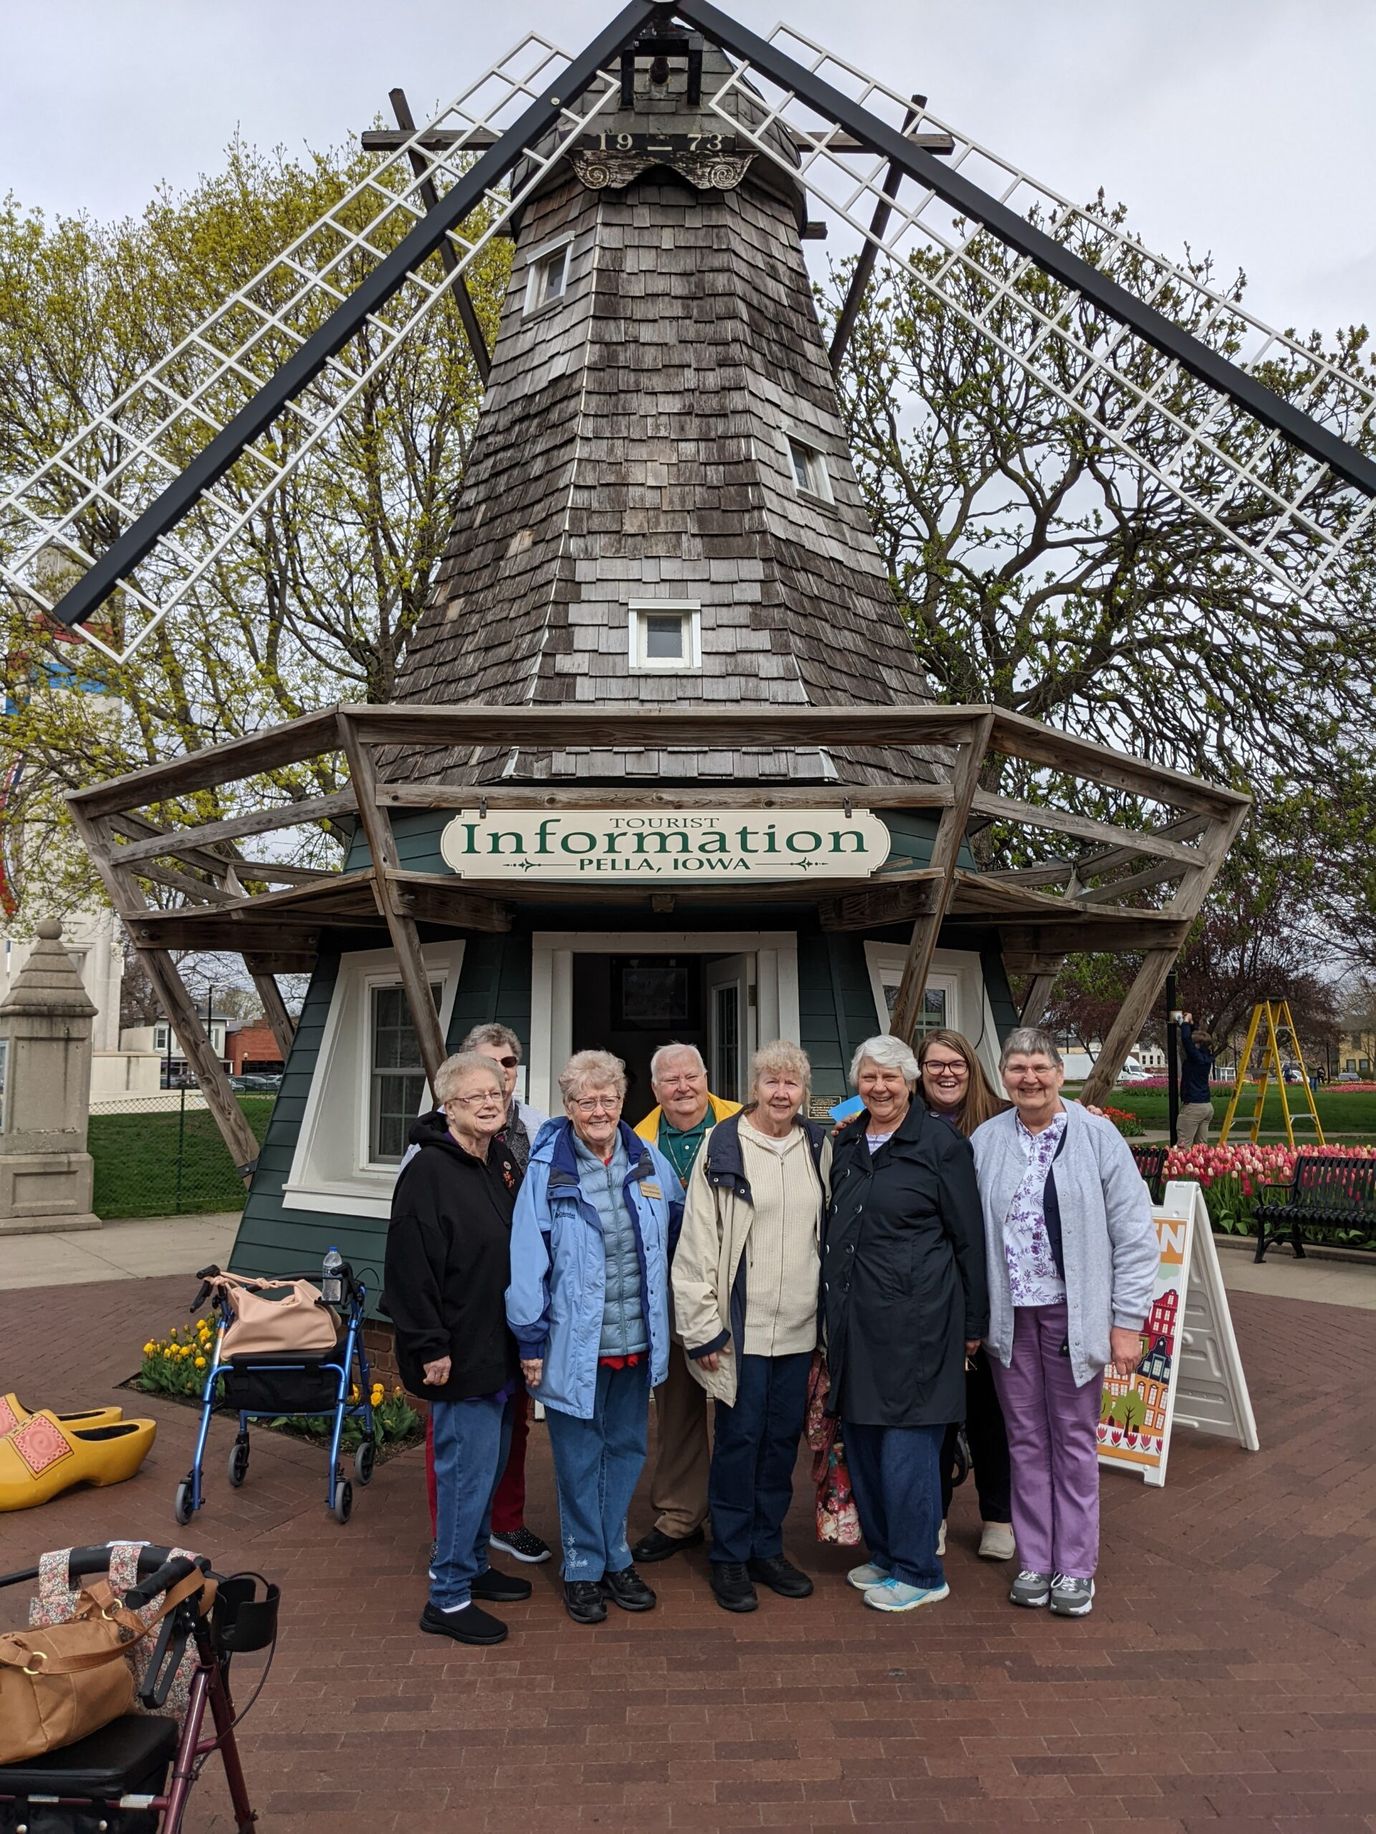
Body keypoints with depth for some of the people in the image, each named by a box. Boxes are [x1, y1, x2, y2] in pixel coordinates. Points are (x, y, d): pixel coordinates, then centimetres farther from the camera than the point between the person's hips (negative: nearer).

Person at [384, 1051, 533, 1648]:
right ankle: (447, 1598, 16)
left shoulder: (503, 1162, 8)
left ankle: (473, 1566, 36)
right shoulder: (428, 1170, -18)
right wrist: (430, 1348, -20)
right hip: (460, 1353, -8)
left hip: (500, 1349, 8)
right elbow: (410, 1267, -21)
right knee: (467, 1468, 0)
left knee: (490, 1462, 19)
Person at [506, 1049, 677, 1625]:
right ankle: (583, 1568, 26)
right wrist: (530, 1341, -8)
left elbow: (677, 1229, 15)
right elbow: (528, 1260, -9)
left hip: (637, 1339, 4)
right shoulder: (547, 1169, -10)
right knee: (579, 1458, 8)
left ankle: (615, 1557, 33)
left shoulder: (650, 1162, 1)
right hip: (574, 1343, -4)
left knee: (626, 1449, 16)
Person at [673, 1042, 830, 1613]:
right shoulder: (723, 1148, -8)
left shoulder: (818, 1147, 5)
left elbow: (833, 1230, 12)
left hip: (798, 1325, 4)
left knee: (783, 1437, 14)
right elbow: (697, 1243, -9)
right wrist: (702, 1327, -10)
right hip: (743, 1324, -4)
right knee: (739, 1437, 5)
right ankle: (730, 1557, 22)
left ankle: (767, 1549, 30)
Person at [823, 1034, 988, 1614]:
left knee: (907, 1444, -1)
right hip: (852, 1317, 6)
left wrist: (972, 1323, -1)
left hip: (914, 1318, -6)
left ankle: (918, 1573, 16)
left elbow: (969, 1239, -3)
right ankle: (884, 1555, 30)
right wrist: (832, 1311, 18)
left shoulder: (941, 1145, -7)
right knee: (860, 1439, 13)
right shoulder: (845, 1143, 10)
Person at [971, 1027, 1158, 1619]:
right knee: (1026, 1441, 13)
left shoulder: (1097, 1136, -6)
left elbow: (1134, 1234, -5)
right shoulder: (984, 1142, 0)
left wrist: (1127, 1320, -7)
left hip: (1073, 1314, -2)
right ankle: (1034, 1562, 27)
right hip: (1008, 1316, 2)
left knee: (1073, 1441, 11)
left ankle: (1074, 1568, 25)